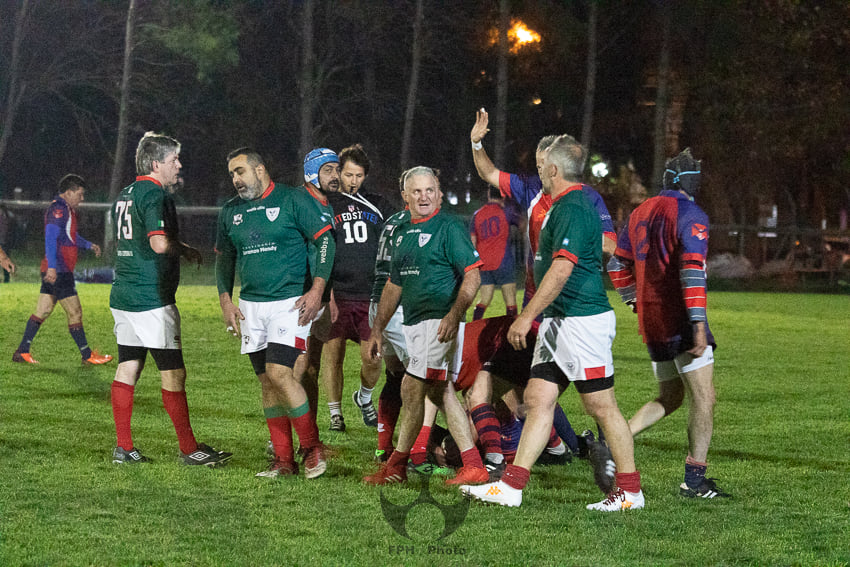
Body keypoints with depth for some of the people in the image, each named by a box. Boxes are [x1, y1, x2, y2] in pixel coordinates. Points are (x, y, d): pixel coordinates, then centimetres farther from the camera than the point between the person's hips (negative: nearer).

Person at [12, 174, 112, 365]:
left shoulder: (68, 209, 19)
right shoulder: (58, 209, -14)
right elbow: (50, 238, -25)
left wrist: (89, 245, 20)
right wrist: (52, 267, -33)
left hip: (54, 271, 10)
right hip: (57, 270, -10)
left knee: (42, 311, 10)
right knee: (74, 312, -3)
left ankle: (22, 351, 10)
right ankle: (87, 355, 3)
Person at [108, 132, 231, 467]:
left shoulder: (125, 195, 16)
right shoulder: (155, 195, -14)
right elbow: (160, 243, -27)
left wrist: (176, 248, 22)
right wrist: (186, 250, -8)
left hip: (122, 296, 9)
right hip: (152, 299, -9)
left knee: (127, 369, 10)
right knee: (173, 373, -3)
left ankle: (123, 448, 12)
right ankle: (189, 449, 0)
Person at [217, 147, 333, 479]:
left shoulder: (293, 200, -5)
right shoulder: (231, 211, 11)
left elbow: (325, 240, -5)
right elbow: (224, 257, 21)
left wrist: (317, 290, -13)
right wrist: (225, 299, 9)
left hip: (290, 302, -6)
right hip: (250, 307, 6)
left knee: (279, 373, -18)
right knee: (266, 382, 5)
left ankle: (312, 447, -3)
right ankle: (284, 460, 9)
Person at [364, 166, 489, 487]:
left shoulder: (448, 229, -7)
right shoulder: (403, 234, 17)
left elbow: (472, 275, -13)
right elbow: (394, 285, 24)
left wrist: (454, 316, -24)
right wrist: (377, 329, 22)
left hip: (439, 321, -9)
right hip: (414, 324, 9)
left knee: (412, 389, -7)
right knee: (439, 393, 7)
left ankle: (396, 467, 3)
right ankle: (473, 466, 9)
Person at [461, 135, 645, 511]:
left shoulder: (573, 207, -16)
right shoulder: (567, 204, 16)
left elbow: (561, 269, -24)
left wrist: (527, 316, -23)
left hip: (582, 321, -10)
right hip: (558, 323, 10)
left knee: (601, 406, -3)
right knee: (537, 399, 4)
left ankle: (630, 491, 5)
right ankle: (511, 486, 2)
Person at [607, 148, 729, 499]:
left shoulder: (640, 213, 13)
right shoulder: (691, 216, -10)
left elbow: (617, 265, 21)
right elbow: (692, 269, -21)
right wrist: (699, 324, -23)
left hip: (651, 323, 8)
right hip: (680, 321, -8)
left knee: (670, 397, 19)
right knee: (704, 398, -3)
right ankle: (694, 479, -7)